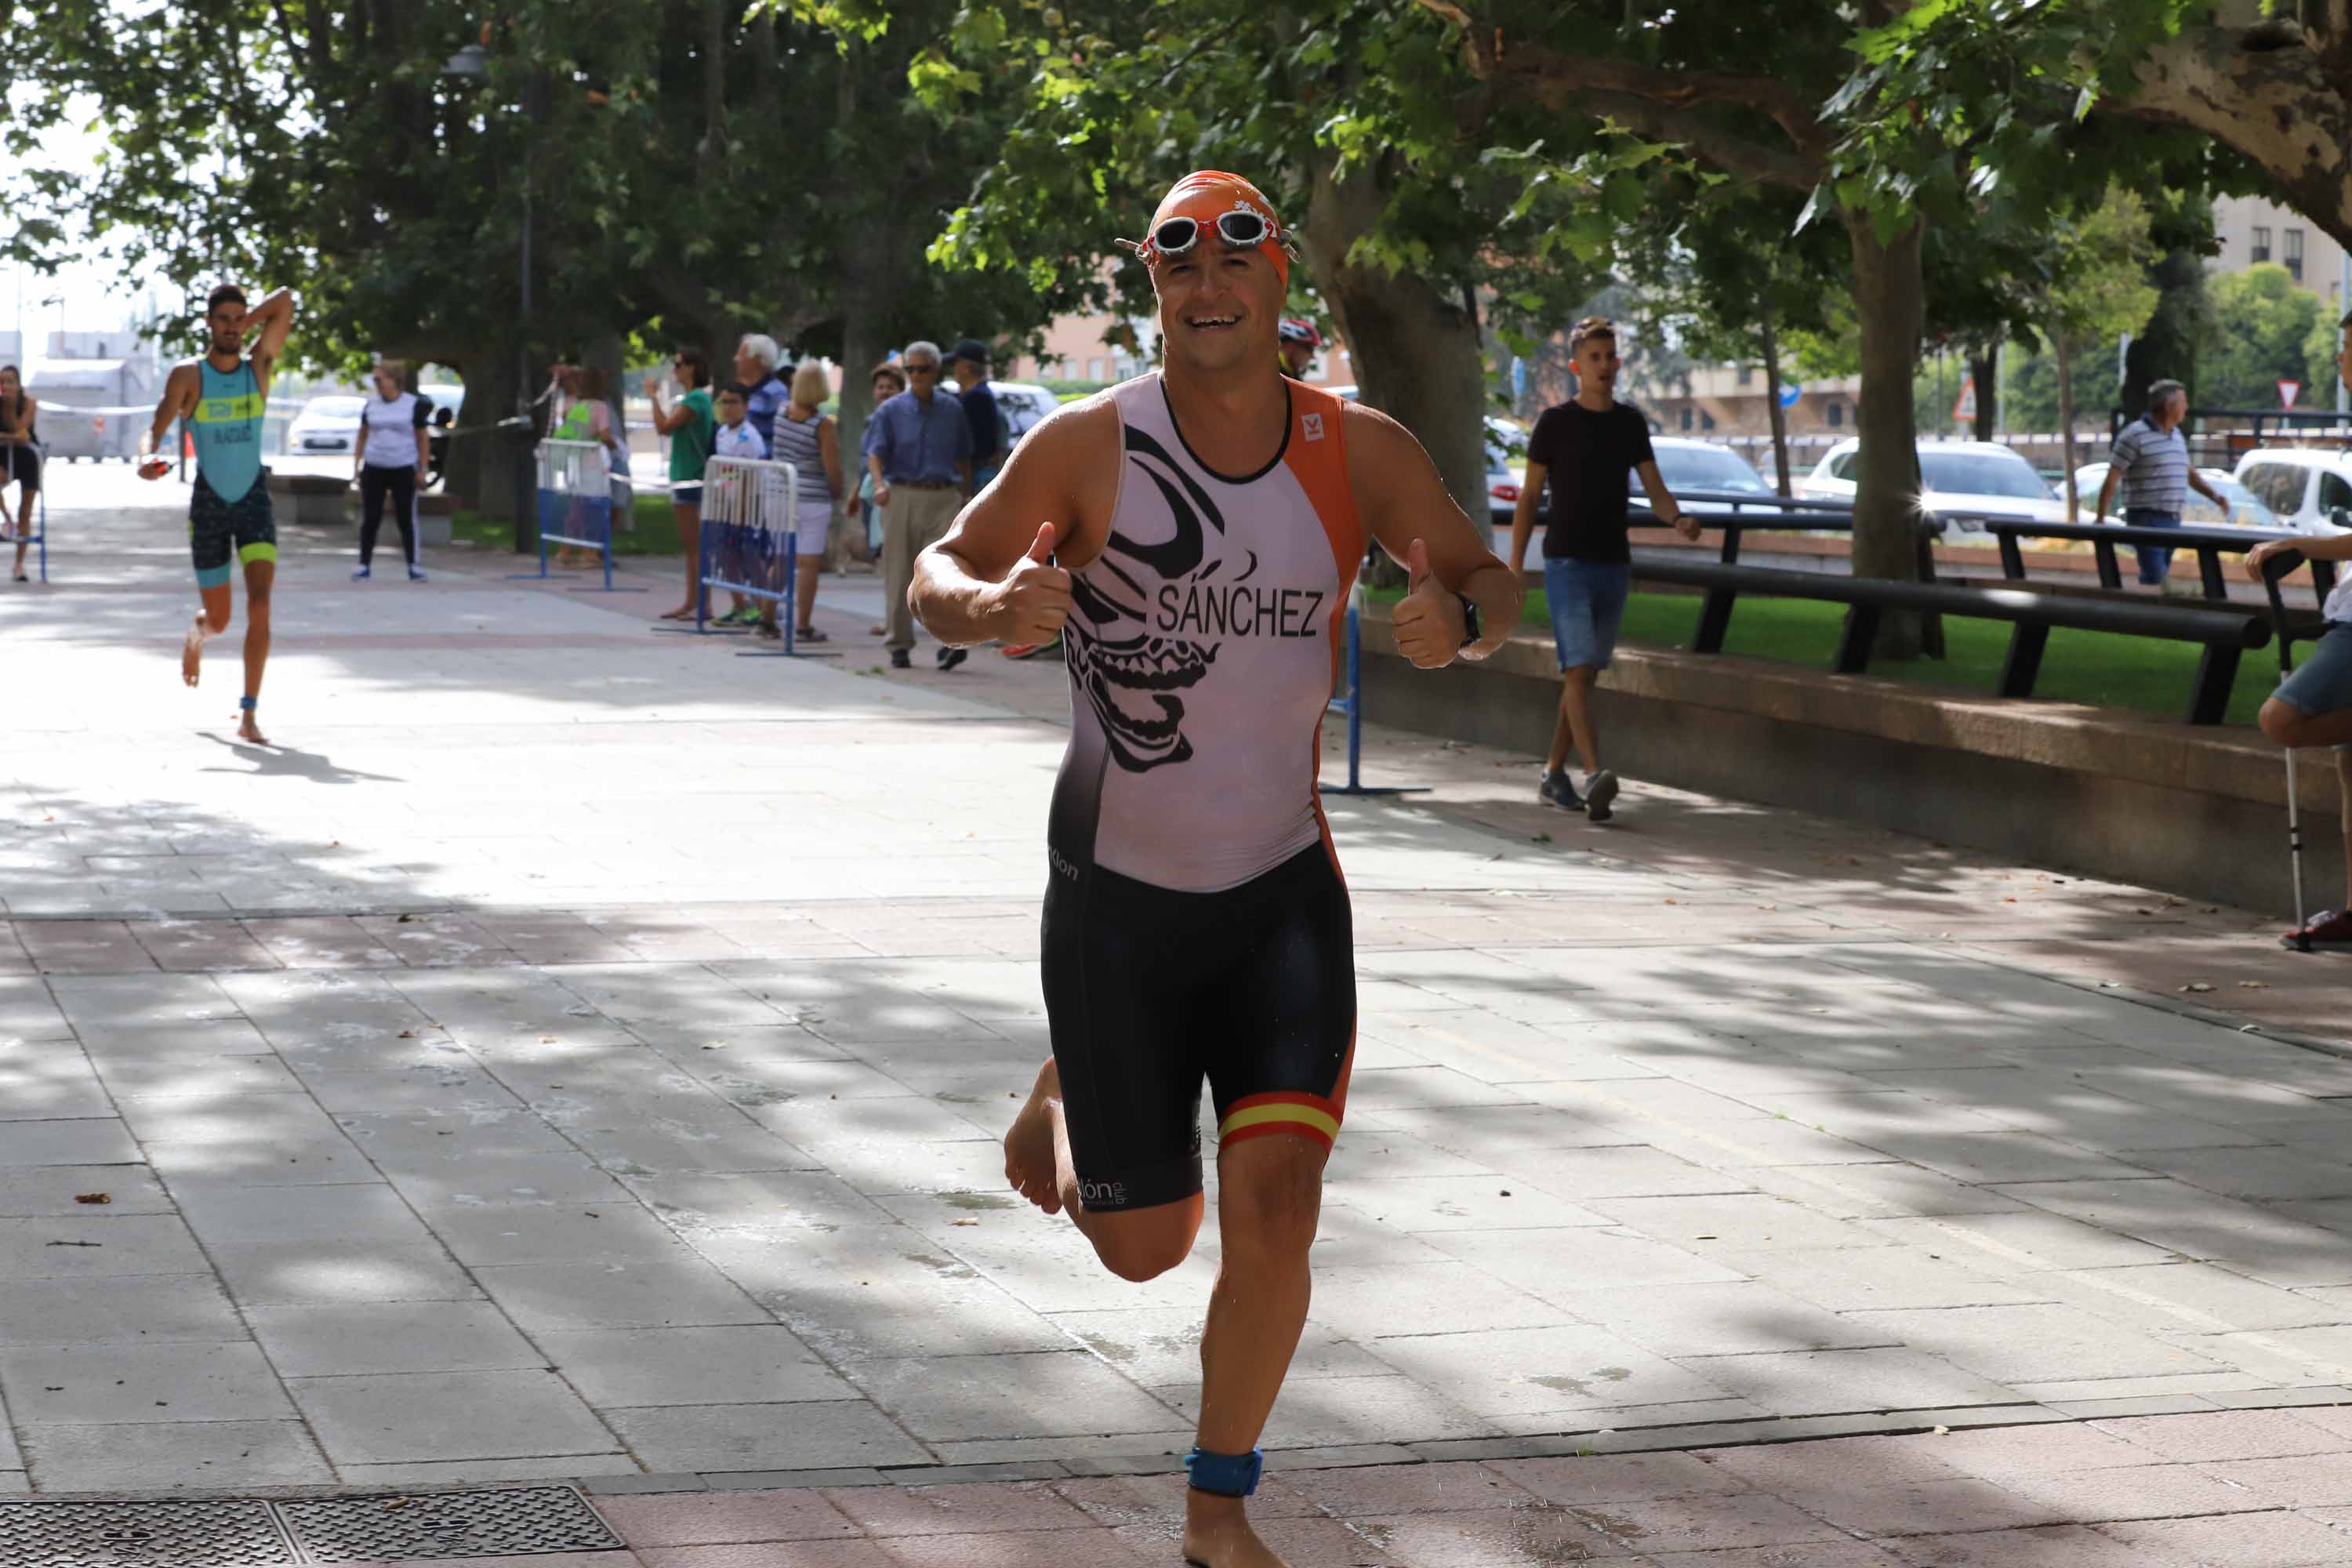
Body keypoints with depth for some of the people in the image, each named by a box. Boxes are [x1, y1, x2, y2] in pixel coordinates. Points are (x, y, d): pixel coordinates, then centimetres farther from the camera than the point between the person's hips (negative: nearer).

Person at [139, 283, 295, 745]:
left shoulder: (259, 366, 0)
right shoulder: (188, 375, -4)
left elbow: (285, 302, -7)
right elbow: (157, 428, -11)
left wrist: (245, 327, -4)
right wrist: (147, 457, -31)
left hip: (254, 499, 1)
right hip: (209, 503, -1)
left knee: (259, 605, -18)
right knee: (219, 618, 7)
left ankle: (249, 713, -15)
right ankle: (197, 632, 47)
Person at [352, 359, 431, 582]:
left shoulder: (414, 405, -1)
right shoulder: (371, 406, 8)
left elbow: (423, 438, 2)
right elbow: (363, 436, 16)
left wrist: (422, 470, -4)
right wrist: (356, 465, 9)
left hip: (404, 470, -3)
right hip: (374, 469, 3)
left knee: (406, 519, -1)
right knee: (370, 519, 0)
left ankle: (413, 566, 5)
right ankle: (364, 566, 6)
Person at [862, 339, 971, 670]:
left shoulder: (951, 411, 11)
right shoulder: (891, 411, 5)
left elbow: (963, 457, 19)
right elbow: (875, 453, -5)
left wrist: (966, 495, 14)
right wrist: (880, 483, -24)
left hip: (944, 498, 0)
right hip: (902, 496, 0)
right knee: (899, 575, 2)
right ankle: (900, 645, 11)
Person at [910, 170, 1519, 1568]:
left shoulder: (1359, 452, -5)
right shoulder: (1090, 446, -11)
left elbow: (1493, 581, 6)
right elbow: (941, 571, -4)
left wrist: (1459, 624, -19)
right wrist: (997, 607, -28)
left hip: (1284, 890, 1)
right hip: (1116, 893, -1)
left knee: (1275, 1205, -12)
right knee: (1146, 1244, 6)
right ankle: (1066, 1103, 42)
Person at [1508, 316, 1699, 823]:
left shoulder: (1630, 422, 10)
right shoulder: (1554, 423, -3)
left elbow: (1655, 490, 10)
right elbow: (1529, 497, 0)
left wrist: (1679, 520, -12)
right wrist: (1513, 568, -6)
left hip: (1614, 566, 5)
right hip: (1567, 564, -5)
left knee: (1585, 674, 10)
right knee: (1578, 670, -16)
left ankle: (1554, 775, 20)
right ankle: (1595, 779, -28)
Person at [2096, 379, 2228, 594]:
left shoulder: (2177, 436, 17)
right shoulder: (2134, 435, -9)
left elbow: (2190, 473, 29)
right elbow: (2112, 480, -9)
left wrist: (2214, 495, 14)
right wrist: (2100, 519, -11)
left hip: (2173, 520, 8)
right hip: (2146, 520, -8)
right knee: (2157, 583, -16)